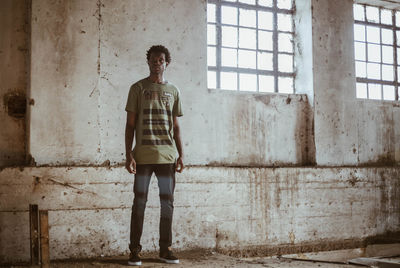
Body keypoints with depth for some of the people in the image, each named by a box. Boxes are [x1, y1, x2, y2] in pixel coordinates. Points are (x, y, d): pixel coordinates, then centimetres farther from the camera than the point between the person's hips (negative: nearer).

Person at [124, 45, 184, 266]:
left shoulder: (173, 91, 14)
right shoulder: (138, 88, 5)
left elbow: (176, 127, 15)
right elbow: (130, 124, 2)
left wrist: (180, 155, 7)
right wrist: (128, 154, -7)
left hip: (167, 155, 3)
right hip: (143, 154, -3)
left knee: (167, 202, 6)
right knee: (139, 202, -1)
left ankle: (165, 249, 15)